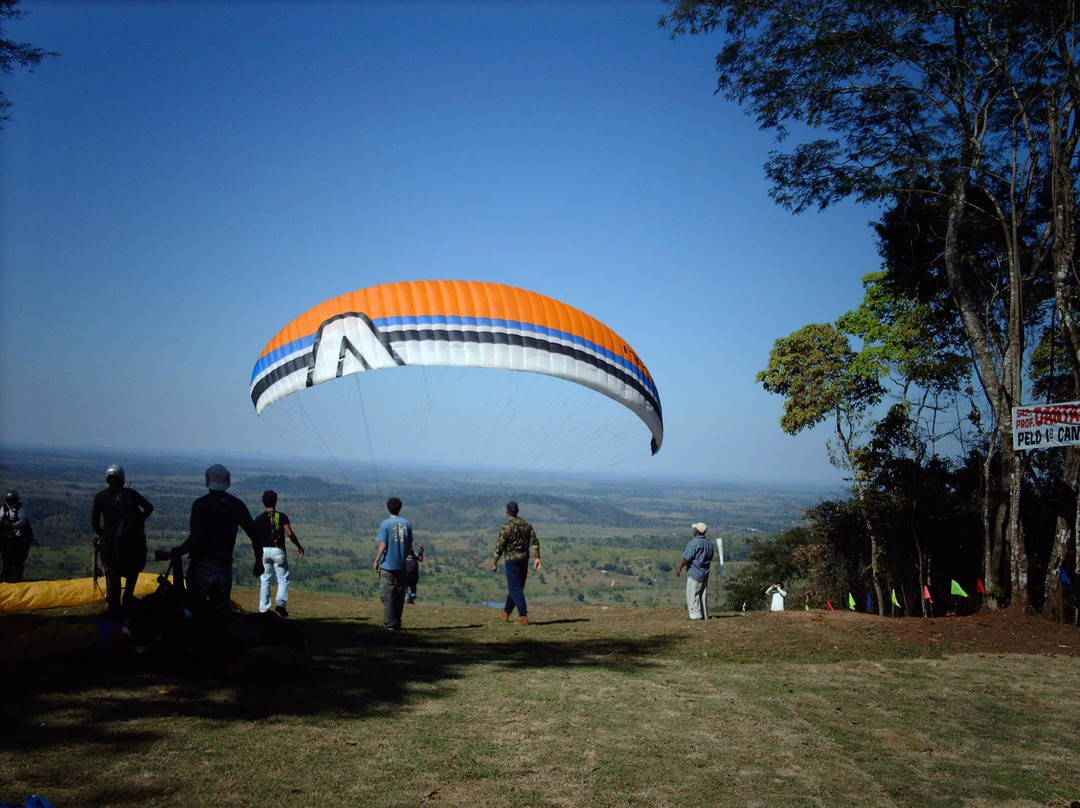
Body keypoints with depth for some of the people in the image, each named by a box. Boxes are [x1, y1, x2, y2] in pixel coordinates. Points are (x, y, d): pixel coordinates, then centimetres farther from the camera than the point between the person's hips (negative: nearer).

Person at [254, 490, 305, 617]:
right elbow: (290, 533, -15)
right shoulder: (281, 516, -7)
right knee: (283, 578, 5)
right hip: (278, 550, -3)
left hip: (263, 551, 3)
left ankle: (263, 608, 11)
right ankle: (281, 603, -13)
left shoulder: (259, 519, 2)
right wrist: (299, 547, -5)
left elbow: (255, 537, 6)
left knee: (265, 579, 12)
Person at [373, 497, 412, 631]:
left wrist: (376, 561, -1)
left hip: (387, 565, -4)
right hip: (402, 565, 4)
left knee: (388, 594, 1)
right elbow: (410, 546, 7)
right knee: (400, 594, 10)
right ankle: (398, 623, 15)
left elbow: (383, 546, -12)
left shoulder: (385, 524, -9)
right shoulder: (407, 523, 4)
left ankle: (390, 624, 1)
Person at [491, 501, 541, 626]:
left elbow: (499, 547, -12)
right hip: (524, 559, 7)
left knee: (516, 589, -4)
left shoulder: (507, 527, -14)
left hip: (512, 560, -7)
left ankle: (523, 617, -11)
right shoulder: (527, 525, 5)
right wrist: (538, 558, -1)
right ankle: (506, 613, 29)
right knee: (515, 587, 16)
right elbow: (535, 542, -3)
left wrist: (494, 563, -2)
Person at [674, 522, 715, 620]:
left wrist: (679, 568, -3)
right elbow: (710, 559, 14)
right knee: (703, 595, 12)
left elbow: (687, 558, -14)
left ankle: (696, 615, -9)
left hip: (694, 573, -8)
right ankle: (705, 616, 14)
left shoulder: (693, 543, -14)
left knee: (693, 595, -4)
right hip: (705, 574, 8)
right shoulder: (710, 544, 9)